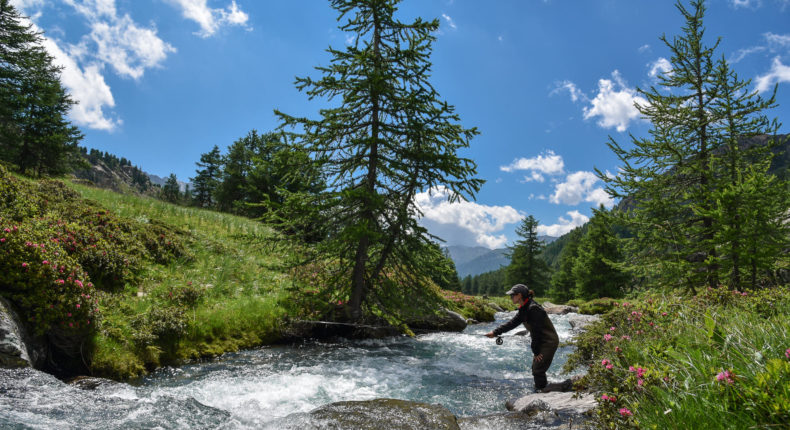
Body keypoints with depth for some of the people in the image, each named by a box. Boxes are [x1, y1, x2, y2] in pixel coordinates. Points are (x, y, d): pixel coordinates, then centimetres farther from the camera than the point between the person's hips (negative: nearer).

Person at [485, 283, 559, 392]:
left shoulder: (533, 309, -24)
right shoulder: (524, 309, 6)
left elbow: (536, 332, -23)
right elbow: (512, 323, 9)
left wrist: (536, 351, -17)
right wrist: (495, 332, 5)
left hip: (549, 342, -10)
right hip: (541, 342, 10)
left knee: (538, 370, -7)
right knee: (535, 369, 16)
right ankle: (542, 390, 29)